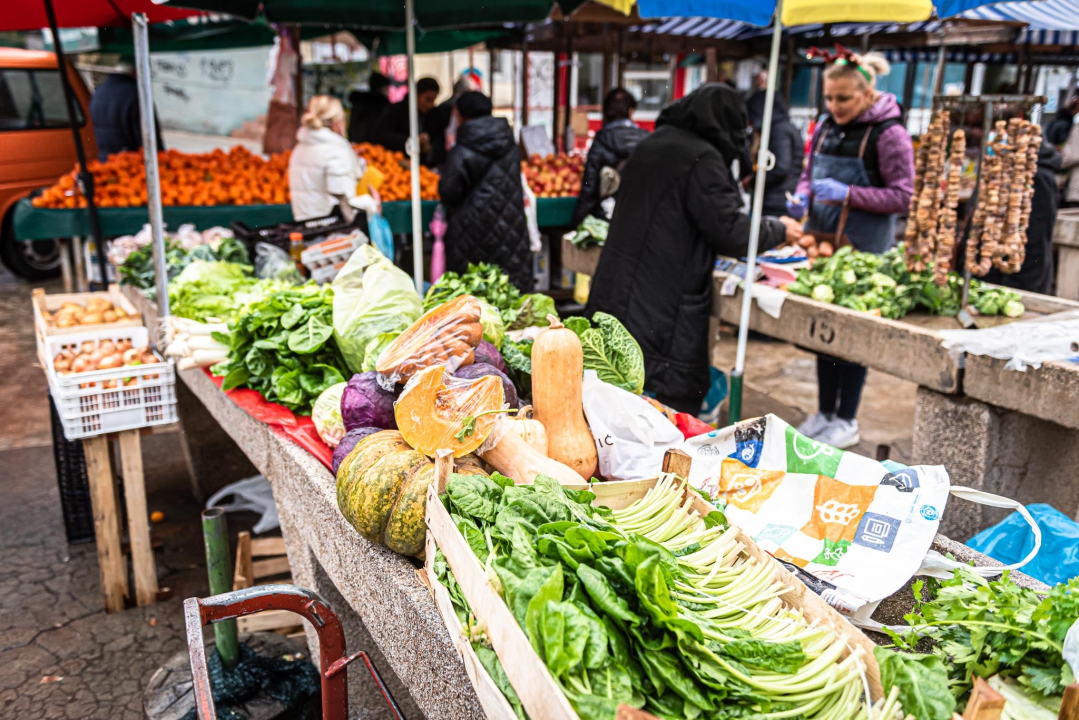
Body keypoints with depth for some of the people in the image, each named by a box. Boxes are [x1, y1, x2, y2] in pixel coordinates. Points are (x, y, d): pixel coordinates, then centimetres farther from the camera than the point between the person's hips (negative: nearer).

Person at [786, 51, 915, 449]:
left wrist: (848, 194, -21)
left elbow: (902, 196, -11)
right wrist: (802, 197, -2)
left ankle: (847, 421, 15)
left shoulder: (889, 134, -10)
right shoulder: (825, 127, 8)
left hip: (864, 249, -6)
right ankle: (825, 412, 25)